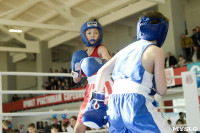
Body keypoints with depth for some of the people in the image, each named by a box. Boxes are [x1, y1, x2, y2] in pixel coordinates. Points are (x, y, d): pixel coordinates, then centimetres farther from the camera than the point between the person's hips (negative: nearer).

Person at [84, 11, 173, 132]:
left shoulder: (127, 49, 20)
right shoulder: (156, 51, 3)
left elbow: (102, 71, 20)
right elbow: (162, 90, 0)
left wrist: (98, 98, 25)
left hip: (113, 104, 7)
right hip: (136, 102, -6)